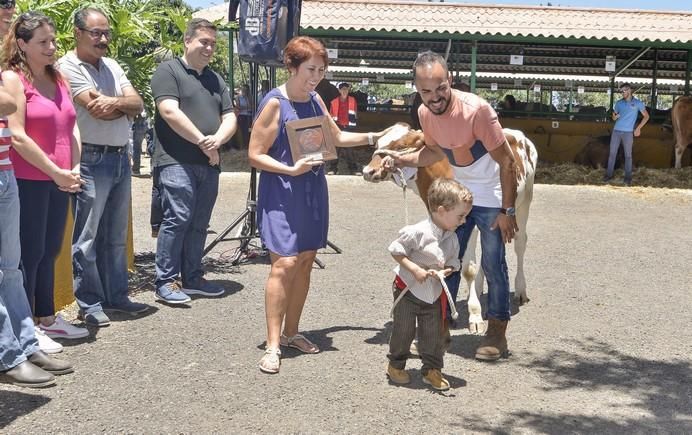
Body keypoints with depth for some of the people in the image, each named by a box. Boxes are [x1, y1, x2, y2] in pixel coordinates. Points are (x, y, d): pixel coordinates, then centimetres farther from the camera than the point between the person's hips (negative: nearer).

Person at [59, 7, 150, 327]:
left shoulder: (112, 67, 15)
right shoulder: (68, 67, -7)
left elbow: (137, 105, 4)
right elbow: (98, 110, -17)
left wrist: (115, 102, -15)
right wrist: (126, 105, -2)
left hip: (121, 158, 7)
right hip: (91, 160, -7)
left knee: (116, 236, 14)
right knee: (87, 238, -1)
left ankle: (116, 297, 23)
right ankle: (90, 304, 8)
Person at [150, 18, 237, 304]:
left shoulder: (216, 80, 20)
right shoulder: (168, 71, 0)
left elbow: (230, 118, 13)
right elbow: (170, 112, -13)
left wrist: (217, 140, -9)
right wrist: (202, 142, -12)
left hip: (209, 163, 7)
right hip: (177, 162, -7)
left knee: (199, 225, 10)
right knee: (177, 219, -11)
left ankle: (192, 278, 19)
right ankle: (165, 283, -4)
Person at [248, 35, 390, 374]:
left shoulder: (315, 101, 11)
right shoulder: (275, 103, -11)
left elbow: (337, 136, 26)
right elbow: (255, 155, -11)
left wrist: (373, 137, 20)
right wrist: (291, 170, -22)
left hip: (313, 193, 7)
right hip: (282, 195, -7)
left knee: (305, 262, 10)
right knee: (284, 263, -13)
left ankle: (291, 332, 23)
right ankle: (273, 344, -8)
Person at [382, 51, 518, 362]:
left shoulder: (475, 109, -28)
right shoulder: (425, 113, -9)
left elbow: (507, 162, -22)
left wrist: (507, 211, -21)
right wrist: (399, 160, -3)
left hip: (491, 198, -6)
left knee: (493, 265, -1)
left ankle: (497, 332, 13)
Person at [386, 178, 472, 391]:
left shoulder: (452, 238, -3)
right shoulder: (418, 232, -23)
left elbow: (454, 263, 5)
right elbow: (396, 250, -17)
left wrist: (446, 271, -18)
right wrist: (415, 269, -24)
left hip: (434, 293, 5)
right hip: (408, 290, -5)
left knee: (434, 334, 7)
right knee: (403, 330, 8)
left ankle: (432, 370, 24)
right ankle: (396, 365, 30)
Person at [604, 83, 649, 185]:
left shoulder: (637, 103, 1)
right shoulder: (619, 103, 10)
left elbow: (646, 116, 6)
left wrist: (638, 128, -3)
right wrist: (615, 117, -5)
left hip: (628, 132, -3)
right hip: (616, 131, 3)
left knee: (628, 155, 2)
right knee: (612, 153, 2)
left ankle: (628, 177, 6)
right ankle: (609, 174, 9)